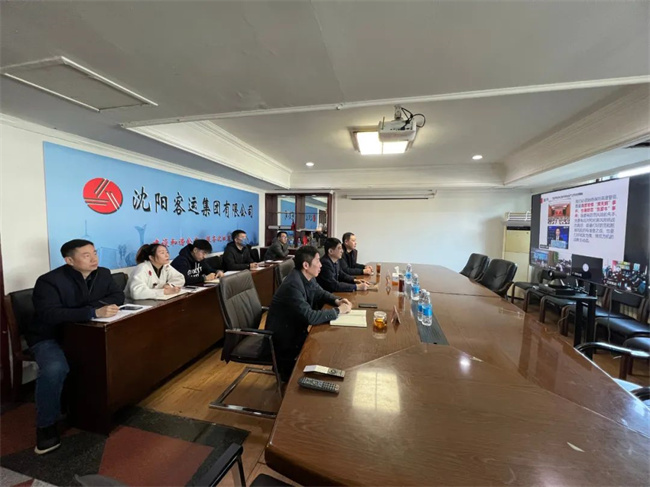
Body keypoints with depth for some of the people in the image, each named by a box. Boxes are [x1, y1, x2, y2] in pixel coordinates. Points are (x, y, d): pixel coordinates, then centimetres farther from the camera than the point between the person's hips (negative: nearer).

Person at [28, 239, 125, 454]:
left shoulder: (103, 274, -3)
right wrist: (93, 312, -44)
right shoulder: (49, 281, -21)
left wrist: (94, 304, -22)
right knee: (55, 369, -33)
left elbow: (119, 296, -4)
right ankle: (46, 426, -8)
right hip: (49, 337, -5)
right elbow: (50, 315, -33)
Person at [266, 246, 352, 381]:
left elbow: (321, 293, 14)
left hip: (295, 329, 8)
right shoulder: (293, 285, -31)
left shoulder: (308, 278, -3)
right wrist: (338, 311, -23)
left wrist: (337, 301, -6)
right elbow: (310, 317, -33)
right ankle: (288, 372, 16)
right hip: (283, 338, -8)